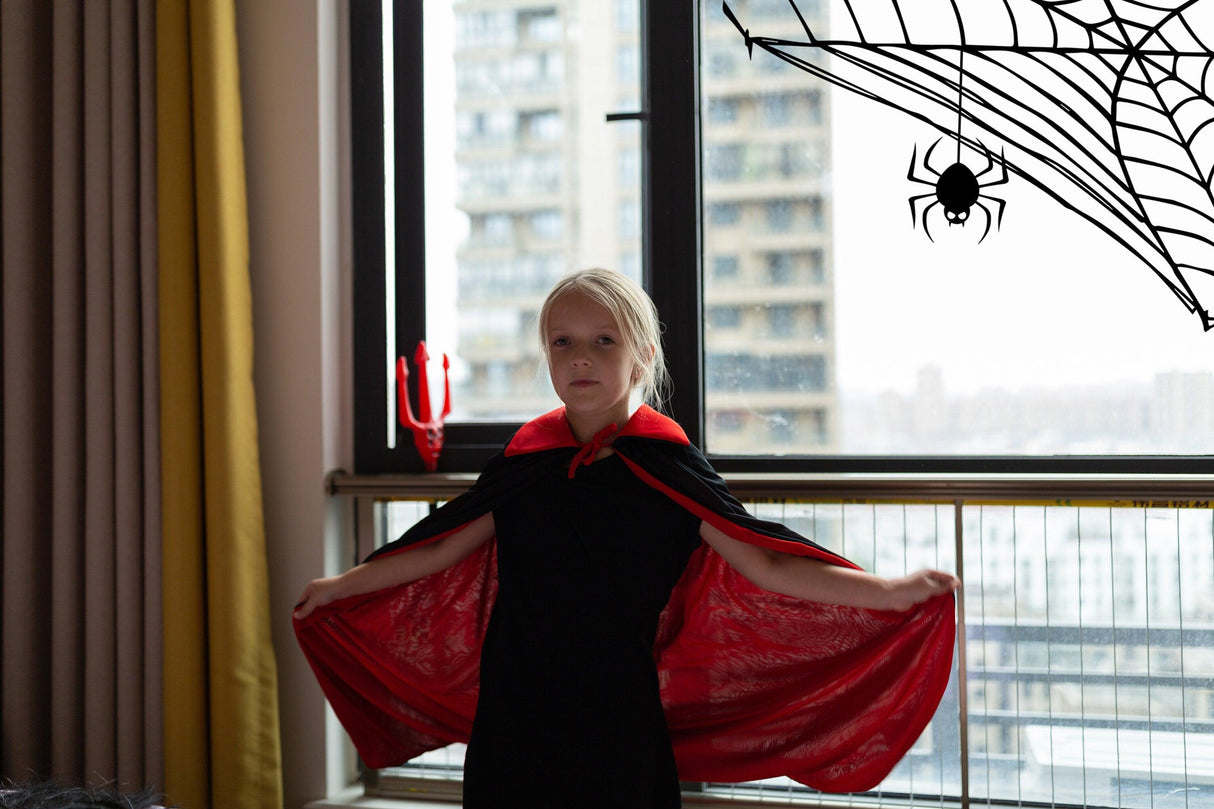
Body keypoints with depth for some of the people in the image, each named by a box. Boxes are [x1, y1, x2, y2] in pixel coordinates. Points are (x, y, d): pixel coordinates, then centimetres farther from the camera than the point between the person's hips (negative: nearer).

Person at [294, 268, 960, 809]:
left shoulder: (665, 468, -4)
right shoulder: (525, 463, 4)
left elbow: (768, 565, -9)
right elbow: (439, 548, 15)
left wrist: (892, 591, -17)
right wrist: (341, 586, 22)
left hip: (618, 722, -2)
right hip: (513, 716, 3)